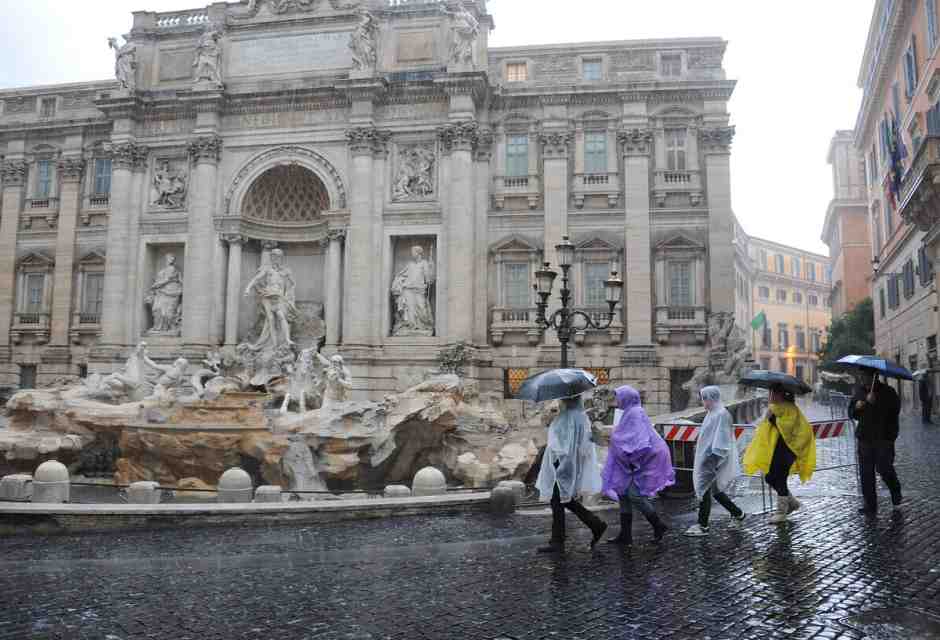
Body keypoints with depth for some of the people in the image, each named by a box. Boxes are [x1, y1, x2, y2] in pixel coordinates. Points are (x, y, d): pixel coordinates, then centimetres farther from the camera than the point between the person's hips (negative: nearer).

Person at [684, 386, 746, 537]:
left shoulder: (721, 414, -17)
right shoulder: (712, 413, 12)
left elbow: (721, 440, -21)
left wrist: (713, 459, -24)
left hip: (712, 460, -10)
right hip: (706, 458, 10)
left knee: (704, 489, -4)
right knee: (714, 490, 17)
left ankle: (702, 526, 3)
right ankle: (738, 513, 32)